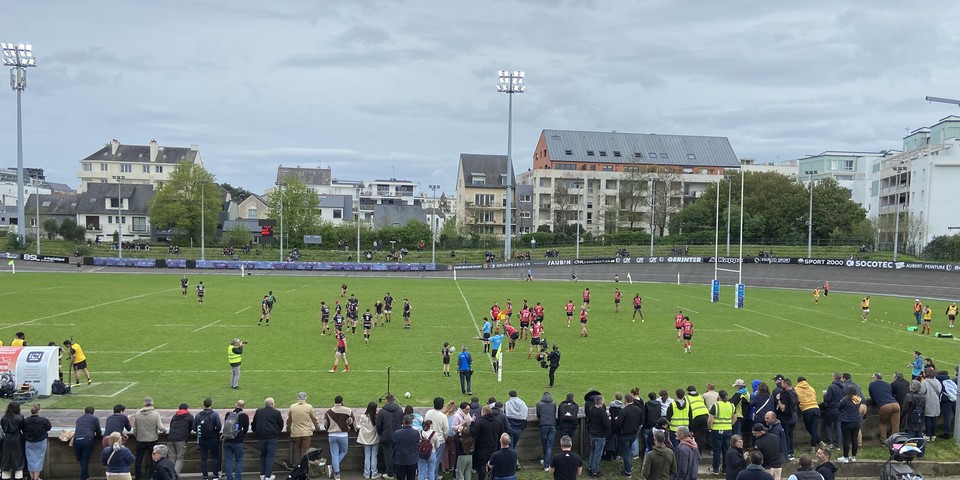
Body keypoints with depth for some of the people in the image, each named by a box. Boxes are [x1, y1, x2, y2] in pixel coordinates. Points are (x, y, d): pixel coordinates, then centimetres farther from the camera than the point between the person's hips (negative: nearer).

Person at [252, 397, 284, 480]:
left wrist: (255, 430, 28)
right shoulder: (277, 412, -6)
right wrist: (277, 431, 22)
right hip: (272, 437, -4)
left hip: (261, 436, 4)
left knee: (263, 455, 17)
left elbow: (253, 423, 11)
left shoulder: (258, 411, 4)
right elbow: (281, 424, 3)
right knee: (270, 456, 1)